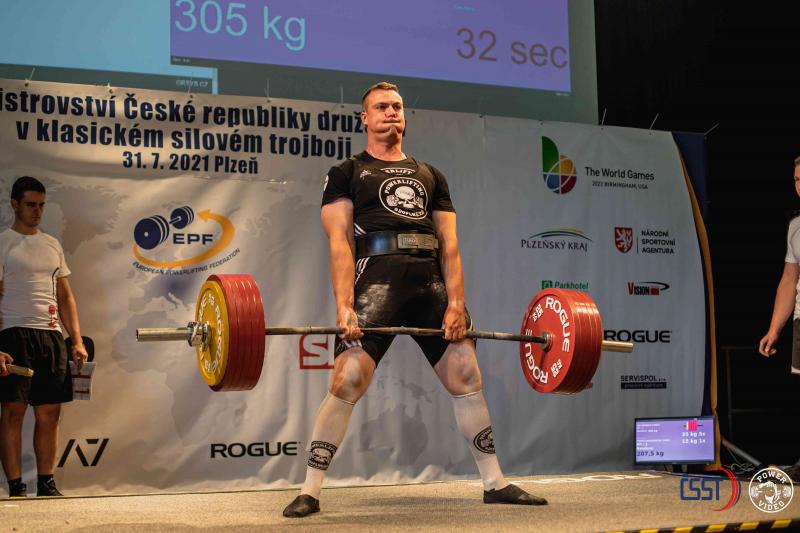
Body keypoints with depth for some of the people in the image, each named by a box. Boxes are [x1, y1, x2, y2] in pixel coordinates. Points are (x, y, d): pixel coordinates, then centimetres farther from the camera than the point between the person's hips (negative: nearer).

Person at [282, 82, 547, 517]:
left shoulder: (430, 175, 24)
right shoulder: (347, 173, 13)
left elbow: (449, 244, 14)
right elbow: (340, 242, 0)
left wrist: (456, 302, -1)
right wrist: (344, 306, -14)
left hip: (432, 284, 4)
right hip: (378, 280, -4)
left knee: (467, 379, 4)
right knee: (347, 381, -15)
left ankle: (494, 482, 16)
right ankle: (310, 492, -8)